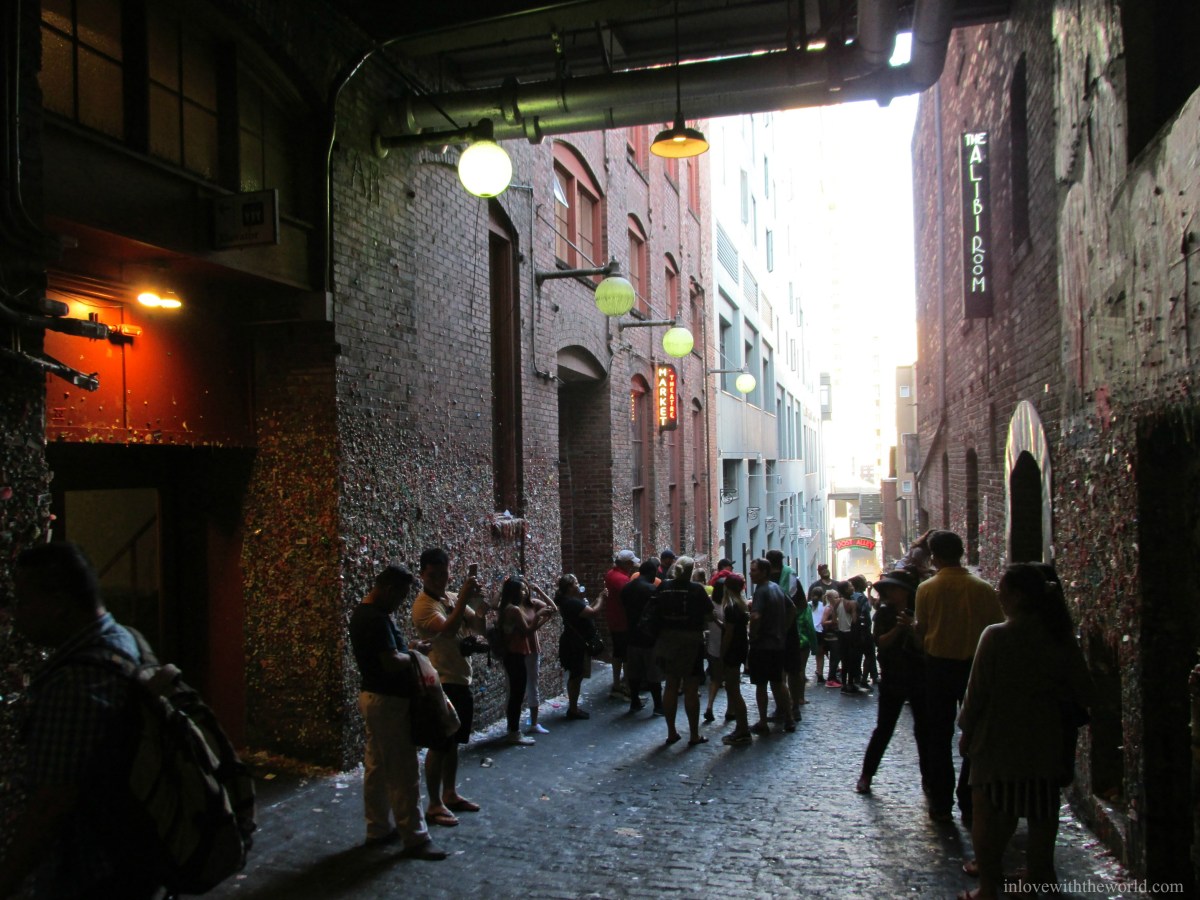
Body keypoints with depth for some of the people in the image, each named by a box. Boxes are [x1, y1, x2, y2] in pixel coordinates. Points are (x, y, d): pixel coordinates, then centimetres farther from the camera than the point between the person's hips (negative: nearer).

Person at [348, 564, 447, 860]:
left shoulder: (361, 613, 10)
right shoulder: (377, 619, -22)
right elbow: (391, 663, -27)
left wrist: (406, 649, 6)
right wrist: (412, 656, -9)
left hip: (371, 696, 11)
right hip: (388, 701, -11)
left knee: (376, 768, 16)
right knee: (404, 773, -4)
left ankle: (378, 829, 25)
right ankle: (415, 838, 2)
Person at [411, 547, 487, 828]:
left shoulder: (453, 599, 9)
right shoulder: (424, 605, -16)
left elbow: (479, 626, 6)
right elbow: (448, 630, -33)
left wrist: (479, 601, -10)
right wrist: (464, 597, -33)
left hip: (461, 681, 8)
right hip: (442, 684, -8)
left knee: (453, 743, 17)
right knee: (439, 745, -1)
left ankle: (450, 795, 29)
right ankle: (434, 805, 8)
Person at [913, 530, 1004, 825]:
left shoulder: (927, 589, -8)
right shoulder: (984, 590, -7)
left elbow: (921, 630, -2)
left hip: (939, 666, 0)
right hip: (976, 666, 0)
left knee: (939, 736, 11)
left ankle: (941, 805, 14)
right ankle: (970, 805, 13)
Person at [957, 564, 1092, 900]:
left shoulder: (996, 636, -16)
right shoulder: (1061, 638, -4)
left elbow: (977, 693, -12)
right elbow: (1084, 694, 0)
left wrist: (967, 732, 1)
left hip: (997, 743, -4)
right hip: (1045, 745, 4)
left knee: (989, 814, 8)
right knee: (1042, 815, 17)